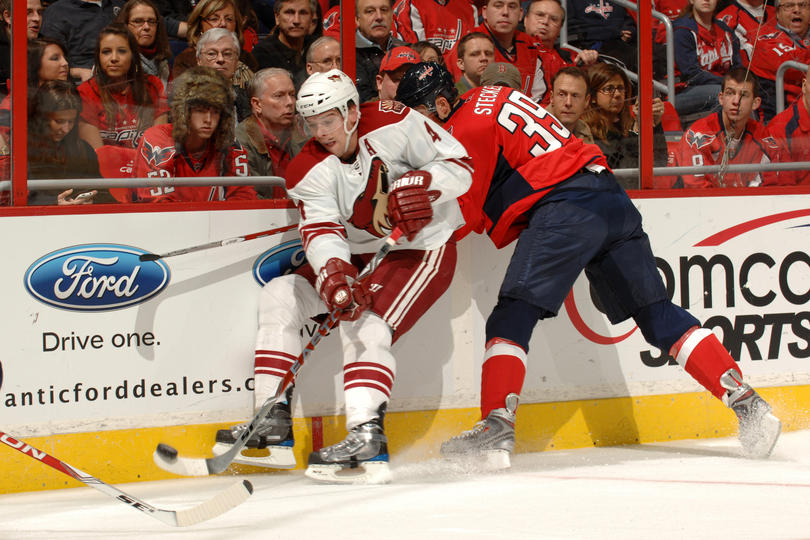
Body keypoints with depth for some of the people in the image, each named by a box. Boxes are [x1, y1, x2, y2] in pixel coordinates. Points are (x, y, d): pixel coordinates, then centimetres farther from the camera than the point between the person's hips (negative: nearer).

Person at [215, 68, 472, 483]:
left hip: (424, 248, -6)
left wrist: (418, 185, -32)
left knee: (366, 323, -29)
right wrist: (334, 275, -43)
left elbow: (459, 165, -13)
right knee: (280, 296, -5)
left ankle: (367, 439, -39)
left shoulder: (395, 125, -18)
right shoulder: (310, 170, -10)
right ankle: (273, 423, -5)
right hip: (358, 252, 6)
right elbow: (321, 231, -23)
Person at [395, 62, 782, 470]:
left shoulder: (467, 126, -3)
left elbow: (465, 215, -3)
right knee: (656, 314, 12)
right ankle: (745, 402, 7)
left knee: (514, 313, -9)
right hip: (612, 198, 9)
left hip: (566, 203, -9)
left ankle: (496, 427, -21)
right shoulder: (488, 101, 24)